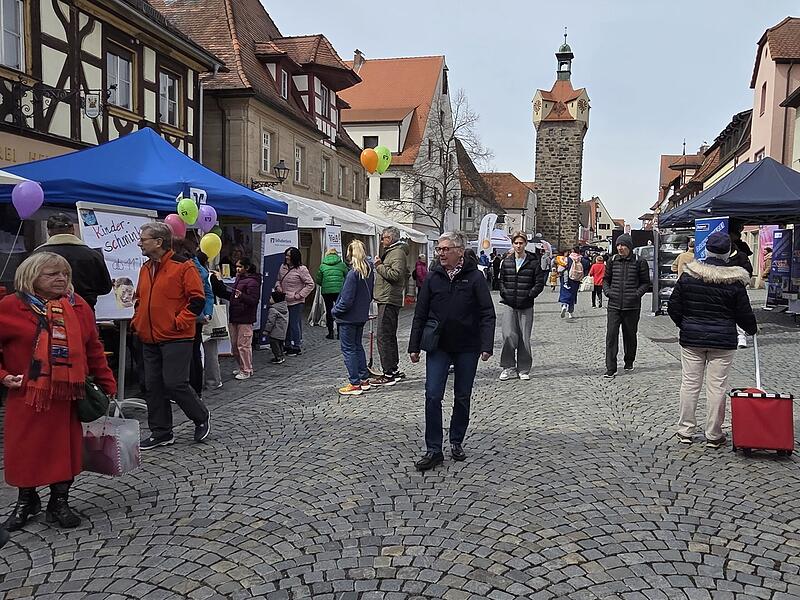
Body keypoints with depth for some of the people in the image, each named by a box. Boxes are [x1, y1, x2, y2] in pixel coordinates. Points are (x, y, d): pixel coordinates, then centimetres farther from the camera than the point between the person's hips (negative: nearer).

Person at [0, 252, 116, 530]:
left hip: (68, 394, 2)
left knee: (65, 448, 6)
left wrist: (107, 384, 8)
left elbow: (93, 349, 8)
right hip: (27, 395, -2)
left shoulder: (78, 306, 4)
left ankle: (60, 502, 23)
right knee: (25, 449, 8)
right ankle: (26, 501, 31)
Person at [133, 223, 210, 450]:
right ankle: (160, 432, 20)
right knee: (153, 386, 9)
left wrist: (179, 322, -16)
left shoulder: (183, 266, -10)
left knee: (175, 384, -8)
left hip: (175, 339, -8)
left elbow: (197, 299, -13)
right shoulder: (145, 268, 14)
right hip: (149, 339, 8)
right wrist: (137, 321, 12)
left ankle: (202, 417, 16)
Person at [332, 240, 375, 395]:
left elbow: (347, 299, -21)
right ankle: (364, 379, 25)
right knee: (358, 346, 19)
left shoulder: (353, 274, -22)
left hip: (348, 318, -8)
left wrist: (335, 310, -7)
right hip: (362, 316, 8)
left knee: (348, 349, 1)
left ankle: (355, 384, 4)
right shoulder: (370, 271, 3)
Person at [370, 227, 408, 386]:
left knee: (384, 337, -11)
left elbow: (395, 274, -23)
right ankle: (394, 370, 24)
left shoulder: (398, 253, -10)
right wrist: (380, 265, 14)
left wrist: (379, 266, -13)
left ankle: (389, 374, -8)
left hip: (389, 300, -11)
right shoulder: (391, 252, 22)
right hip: (387, 300, 11)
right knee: (389, 337, 16)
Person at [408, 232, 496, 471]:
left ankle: (456, 442, 28)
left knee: (462, 397, 11)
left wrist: (486, 346, -15)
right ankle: (433, 449, 2)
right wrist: (414, 346, 5)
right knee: (433, 396, -6)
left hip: (467, 347, -1)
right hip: (438, 346, 1)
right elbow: (420, 314, 6)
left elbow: (487, 314, -6)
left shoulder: (474, 277, -5)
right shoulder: (433, 277, 2)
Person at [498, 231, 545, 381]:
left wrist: (529, 295, -10)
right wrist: (504, 293, 1)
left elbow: (540, 283, 0)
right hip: (509, 305, 2)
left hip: (526, 306, -1)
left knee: (524, 338, 4)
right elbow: (501, 280, 17)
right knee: (508, 336, -9)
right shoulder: (506, 262, 10)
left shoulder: (534, 262, 1)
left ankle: (523, 370, 15)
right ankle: (509, 368, 3)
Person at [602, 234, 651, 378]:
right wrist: (607, 291, 0)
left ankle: (629, 363, 32)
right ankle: (611, 368, -5)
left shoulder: (639, 262, -2)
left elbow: (646, 283, 5)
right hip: (614, 305, 1)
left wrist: (637, 293, -11)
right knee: (611, 335, -7)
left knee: (630, 335, 12)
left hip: (632, 306, -1)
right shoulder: (612, 261, 6)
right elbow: (605, 279, 18)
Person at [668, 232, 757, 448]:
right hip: (723, 341, -1)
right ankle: (713, 435, 12)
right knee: (717, 387, 5)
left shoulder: (689, 275, -3)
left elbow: (673, 307, -1)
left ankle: (685, 431, 15)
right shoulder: (734, 280, -8)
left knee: (689, 384, 9)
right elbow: (744, 313, -2)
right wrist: (752, 329, 18)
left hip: (691, 339, 2)